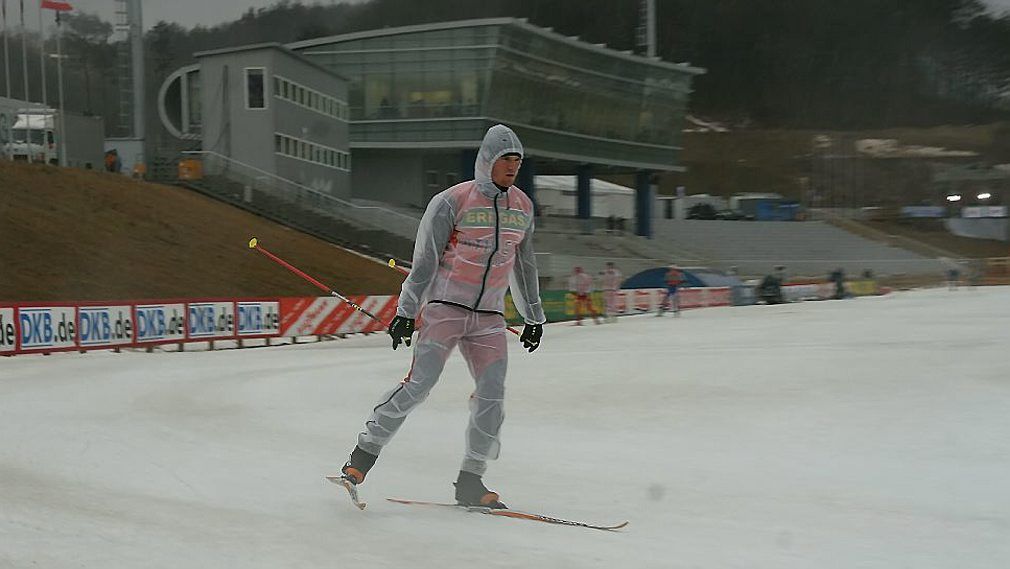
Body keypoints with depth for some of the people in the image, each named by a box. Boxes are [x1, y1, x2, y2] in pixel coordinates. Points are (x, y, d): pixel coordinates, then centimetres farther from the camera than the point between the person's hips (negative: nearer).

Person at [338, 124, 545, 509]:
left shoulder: (523, 207, 10)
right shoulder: (453, 201, -8)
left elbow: (524, 265, 21)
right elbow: (425, 260, -7)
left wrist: (534, 316, 24)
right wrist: (406, 312, -10)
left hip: (489, 318, 5)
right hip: (445, 307, -5)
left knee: (492, 394, -8)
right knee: (420, 382, -17)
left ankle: (470, 481, -1)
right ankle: (363, 454, -8)